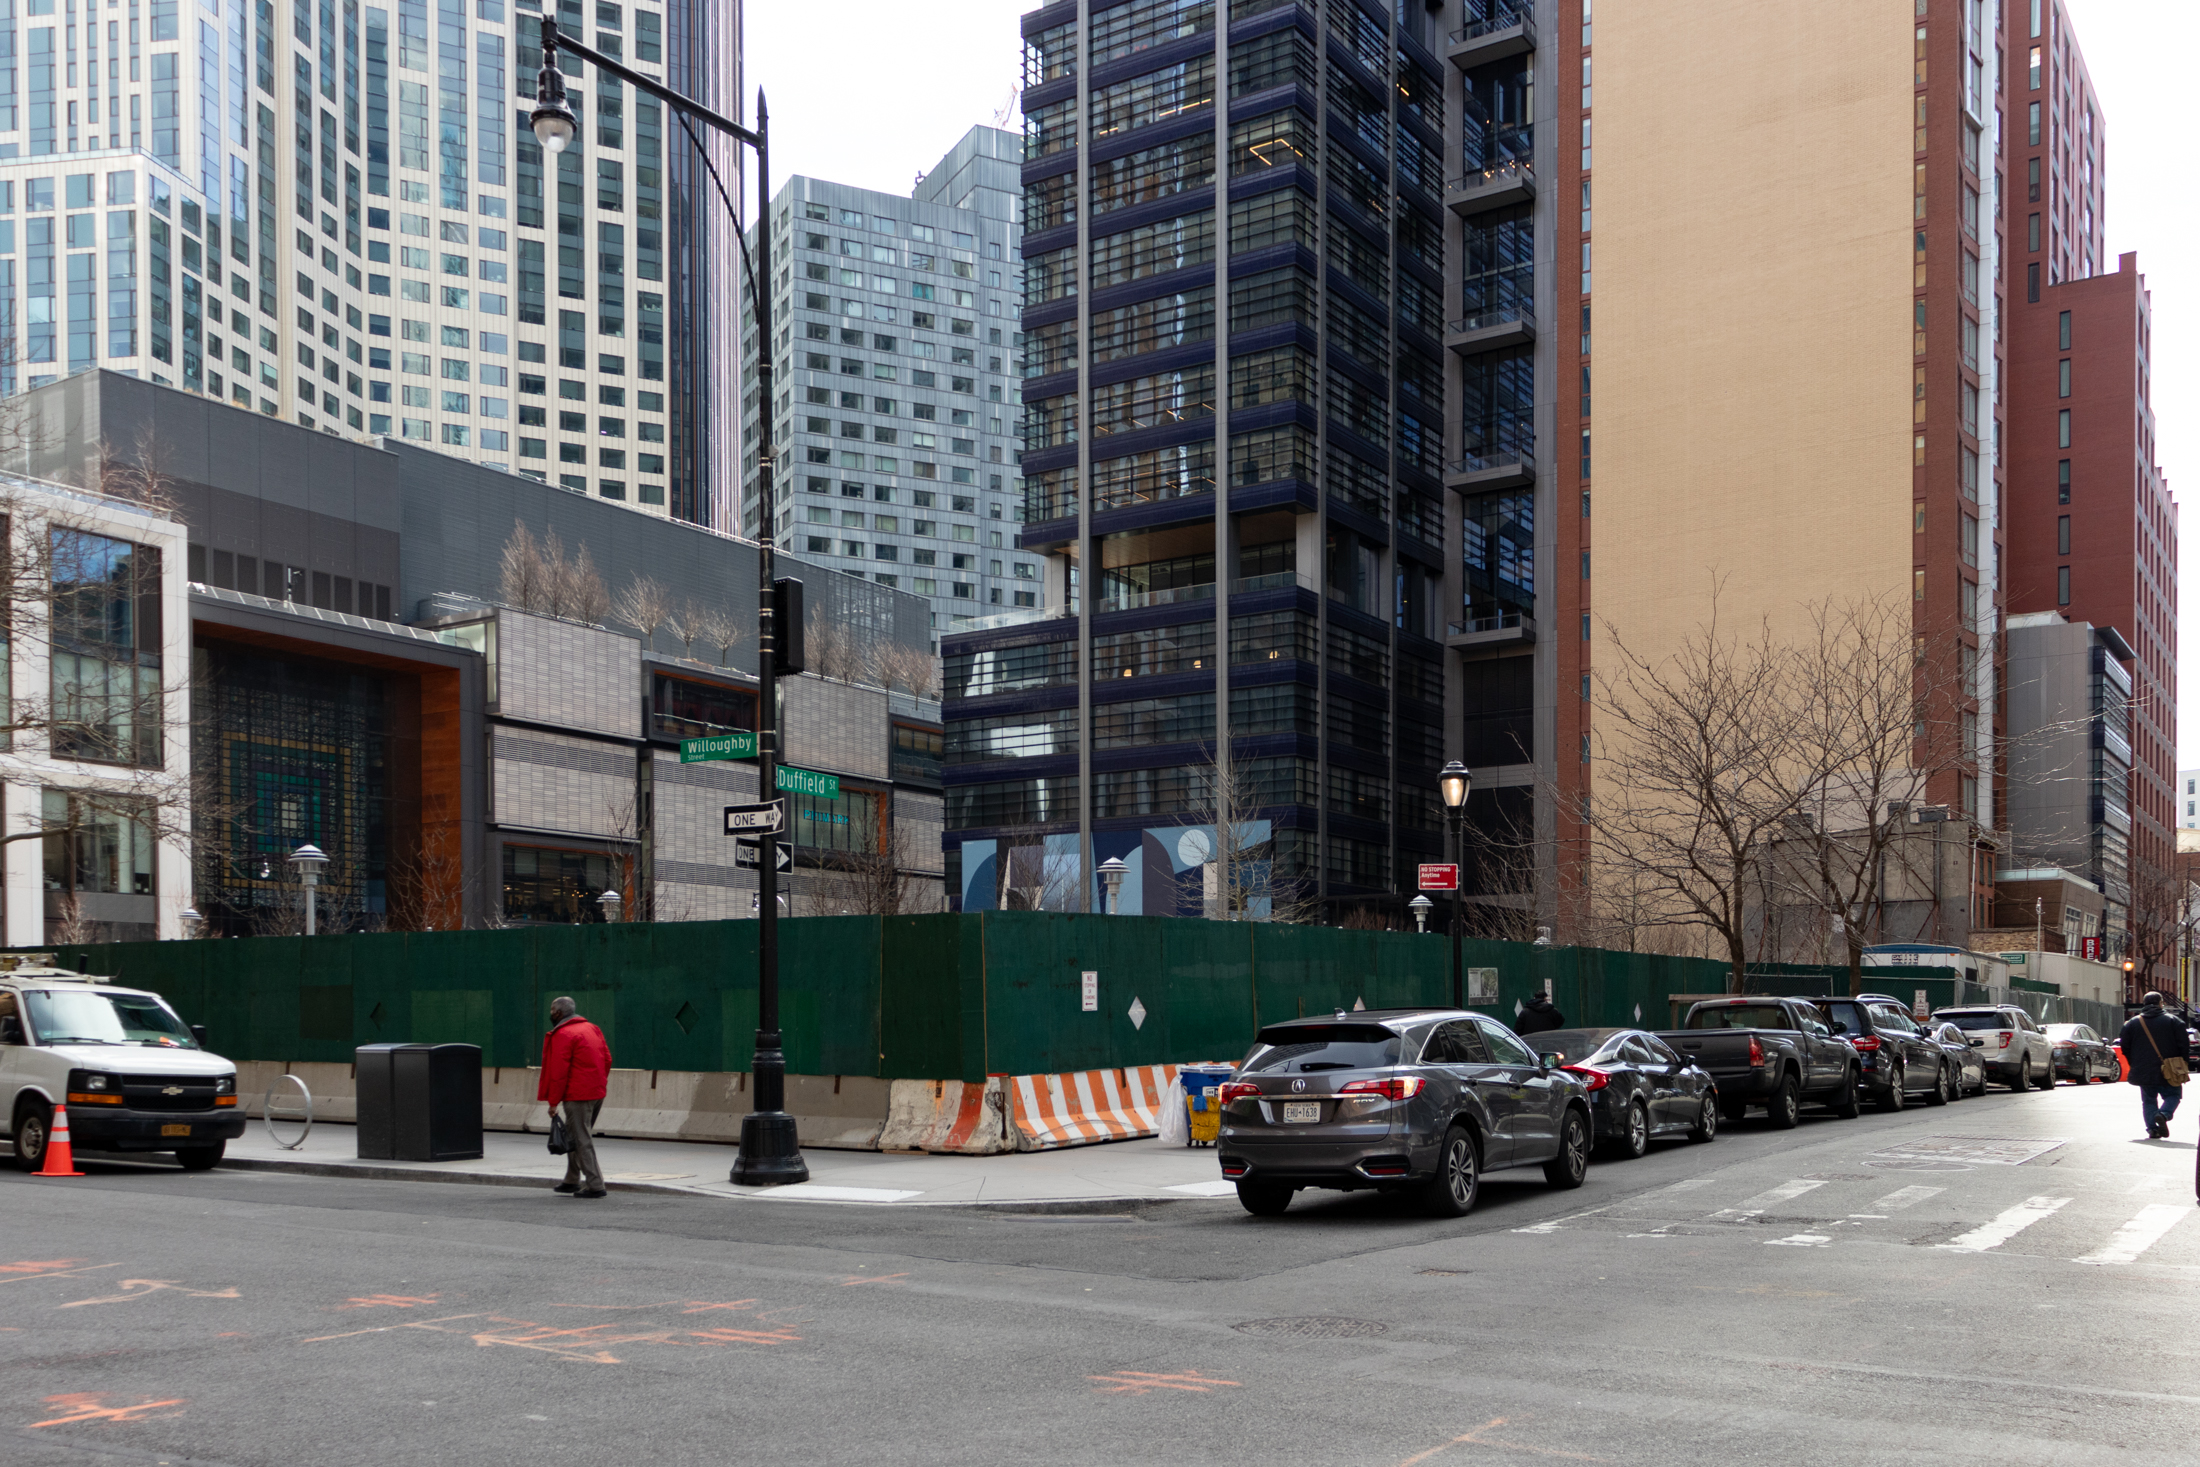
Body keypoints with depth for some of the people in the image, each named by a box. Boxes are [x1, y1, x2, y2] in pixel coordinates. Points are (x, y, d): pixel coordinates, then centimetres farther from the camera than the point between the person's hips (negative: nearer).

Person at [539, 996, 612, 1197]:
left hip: (577, 1096, -9)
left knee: (582, 1140, -4)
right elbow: (607, 1059, 14)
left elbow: (558, 1072, -14)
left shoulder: (562, 1035, -11)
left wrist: (553, 1101, -9)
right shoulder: (591, 1028, 14)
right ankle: (572, 1181, 28)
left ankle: (595, 1186, -6)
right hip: (597, 1093, 9)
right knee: (576, 1137, 20)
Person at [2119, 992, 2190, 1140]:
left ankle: (2152, 1128, -2)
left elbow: (2125, 1047, 6)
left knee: (2148, 1100, 11)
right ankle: (2163, 1114, -17)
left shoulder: (2132, 1023, 3)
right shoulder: (2172, 1021, -2)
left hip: (2143, 1071, 2)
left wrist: (2135, 1066, 17)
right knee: (2173, 1095, 11)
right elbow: (2184, 1044, -4)